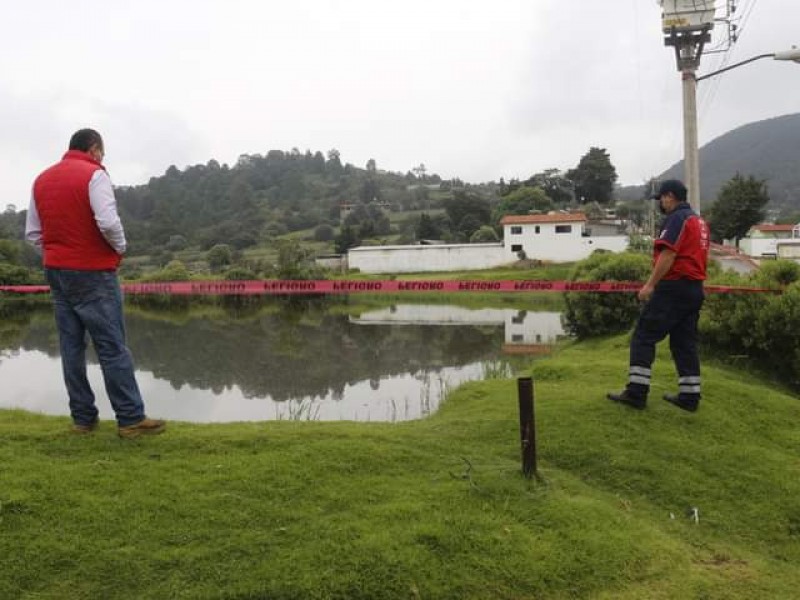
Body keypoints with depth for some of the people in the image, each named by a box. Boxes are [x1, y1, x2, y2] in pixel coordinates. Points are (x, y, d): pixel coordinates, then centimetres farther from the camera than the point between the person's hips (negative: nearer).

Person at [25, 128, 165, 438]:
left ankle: (82, 417, 14)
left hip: (55, 272, 7)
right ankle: (131, 419, -2)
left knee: (71, 347, 9)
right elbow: (108, 222, -20)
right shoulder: (93, 174, -9)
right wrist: (120, 248, -4)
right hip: (93, 273, -7)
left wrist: (57, 253, 16)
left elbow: (32, 233, 14)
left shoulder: (42, 180, 14)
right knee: (113, 348, -5)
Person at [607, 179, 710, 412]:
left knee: (644, 337, -5)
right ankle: (689, 396, 14)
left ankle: (636, 392, -6)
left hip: (674, 287, -9)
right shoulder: (699, 220, 19)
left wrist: (650, 284, -19)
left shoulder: (677, 218, -10)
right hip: (695, 288, 9)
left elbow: (668, 254, -20)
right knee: (685, 343, 12)